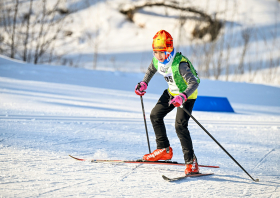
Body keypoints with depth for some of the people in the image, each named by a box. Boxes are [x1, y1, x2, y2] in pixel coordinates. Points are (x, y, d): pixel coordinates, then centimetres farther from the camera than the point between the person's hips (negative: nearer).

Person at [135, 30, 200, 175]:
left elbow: (194, 83, -40)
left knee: (180, 125, -21)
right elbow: (151, 69, 14)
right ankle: (164, 150, 28)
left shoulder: (180, 64, -35)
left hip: (187, 94, -8)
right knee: (155, 115, 13)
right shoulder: (157, 60, -11)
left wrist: (183, 97, -54)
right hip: (172, 92, 8)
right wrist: (144, 84, 4)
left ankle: (191, 161, -14)